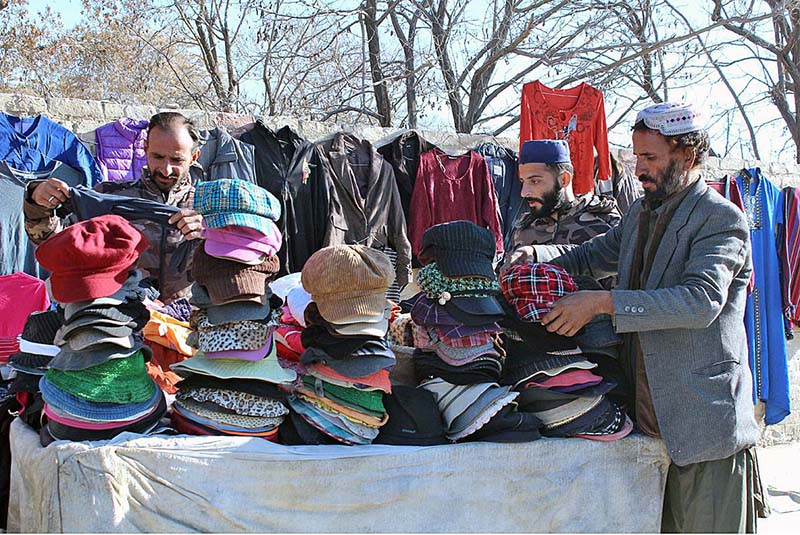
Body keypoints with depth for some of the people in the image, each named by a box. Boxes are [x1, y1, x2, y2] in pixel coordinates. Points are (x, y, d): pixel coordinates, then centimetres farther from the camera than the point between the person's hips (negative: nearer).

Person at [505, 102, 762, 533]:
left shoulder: (721, 218, -10)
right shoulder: (641, 214, 15)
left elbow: (702, 300, -24)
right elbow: (591, 257, 25)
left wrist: (603, 302, -27)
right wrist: (533, 255, 4)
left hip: (704, 422, -7)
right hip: (651, 416, 7)